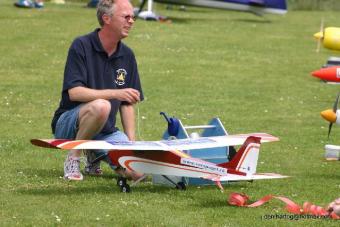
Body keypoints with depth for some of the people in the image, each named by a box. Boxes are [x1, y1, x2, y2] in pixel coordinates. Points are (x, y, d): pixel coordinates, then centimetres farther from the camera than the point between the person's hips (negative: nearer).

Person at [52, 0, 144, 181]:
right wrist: (115, 93, -28)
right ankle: (73, 157, -15)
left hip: (106, 131, 5)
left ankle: (94, 154, 12)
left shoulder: (127, 55, 8)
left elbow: (127, 103, 12)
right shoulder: (81, 46, -10)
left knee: (136, 172, -18)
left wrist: (131, 143, 2)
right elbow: (74, 92, -21)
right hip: (68, 124, -5)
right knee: (100, 106, -39)